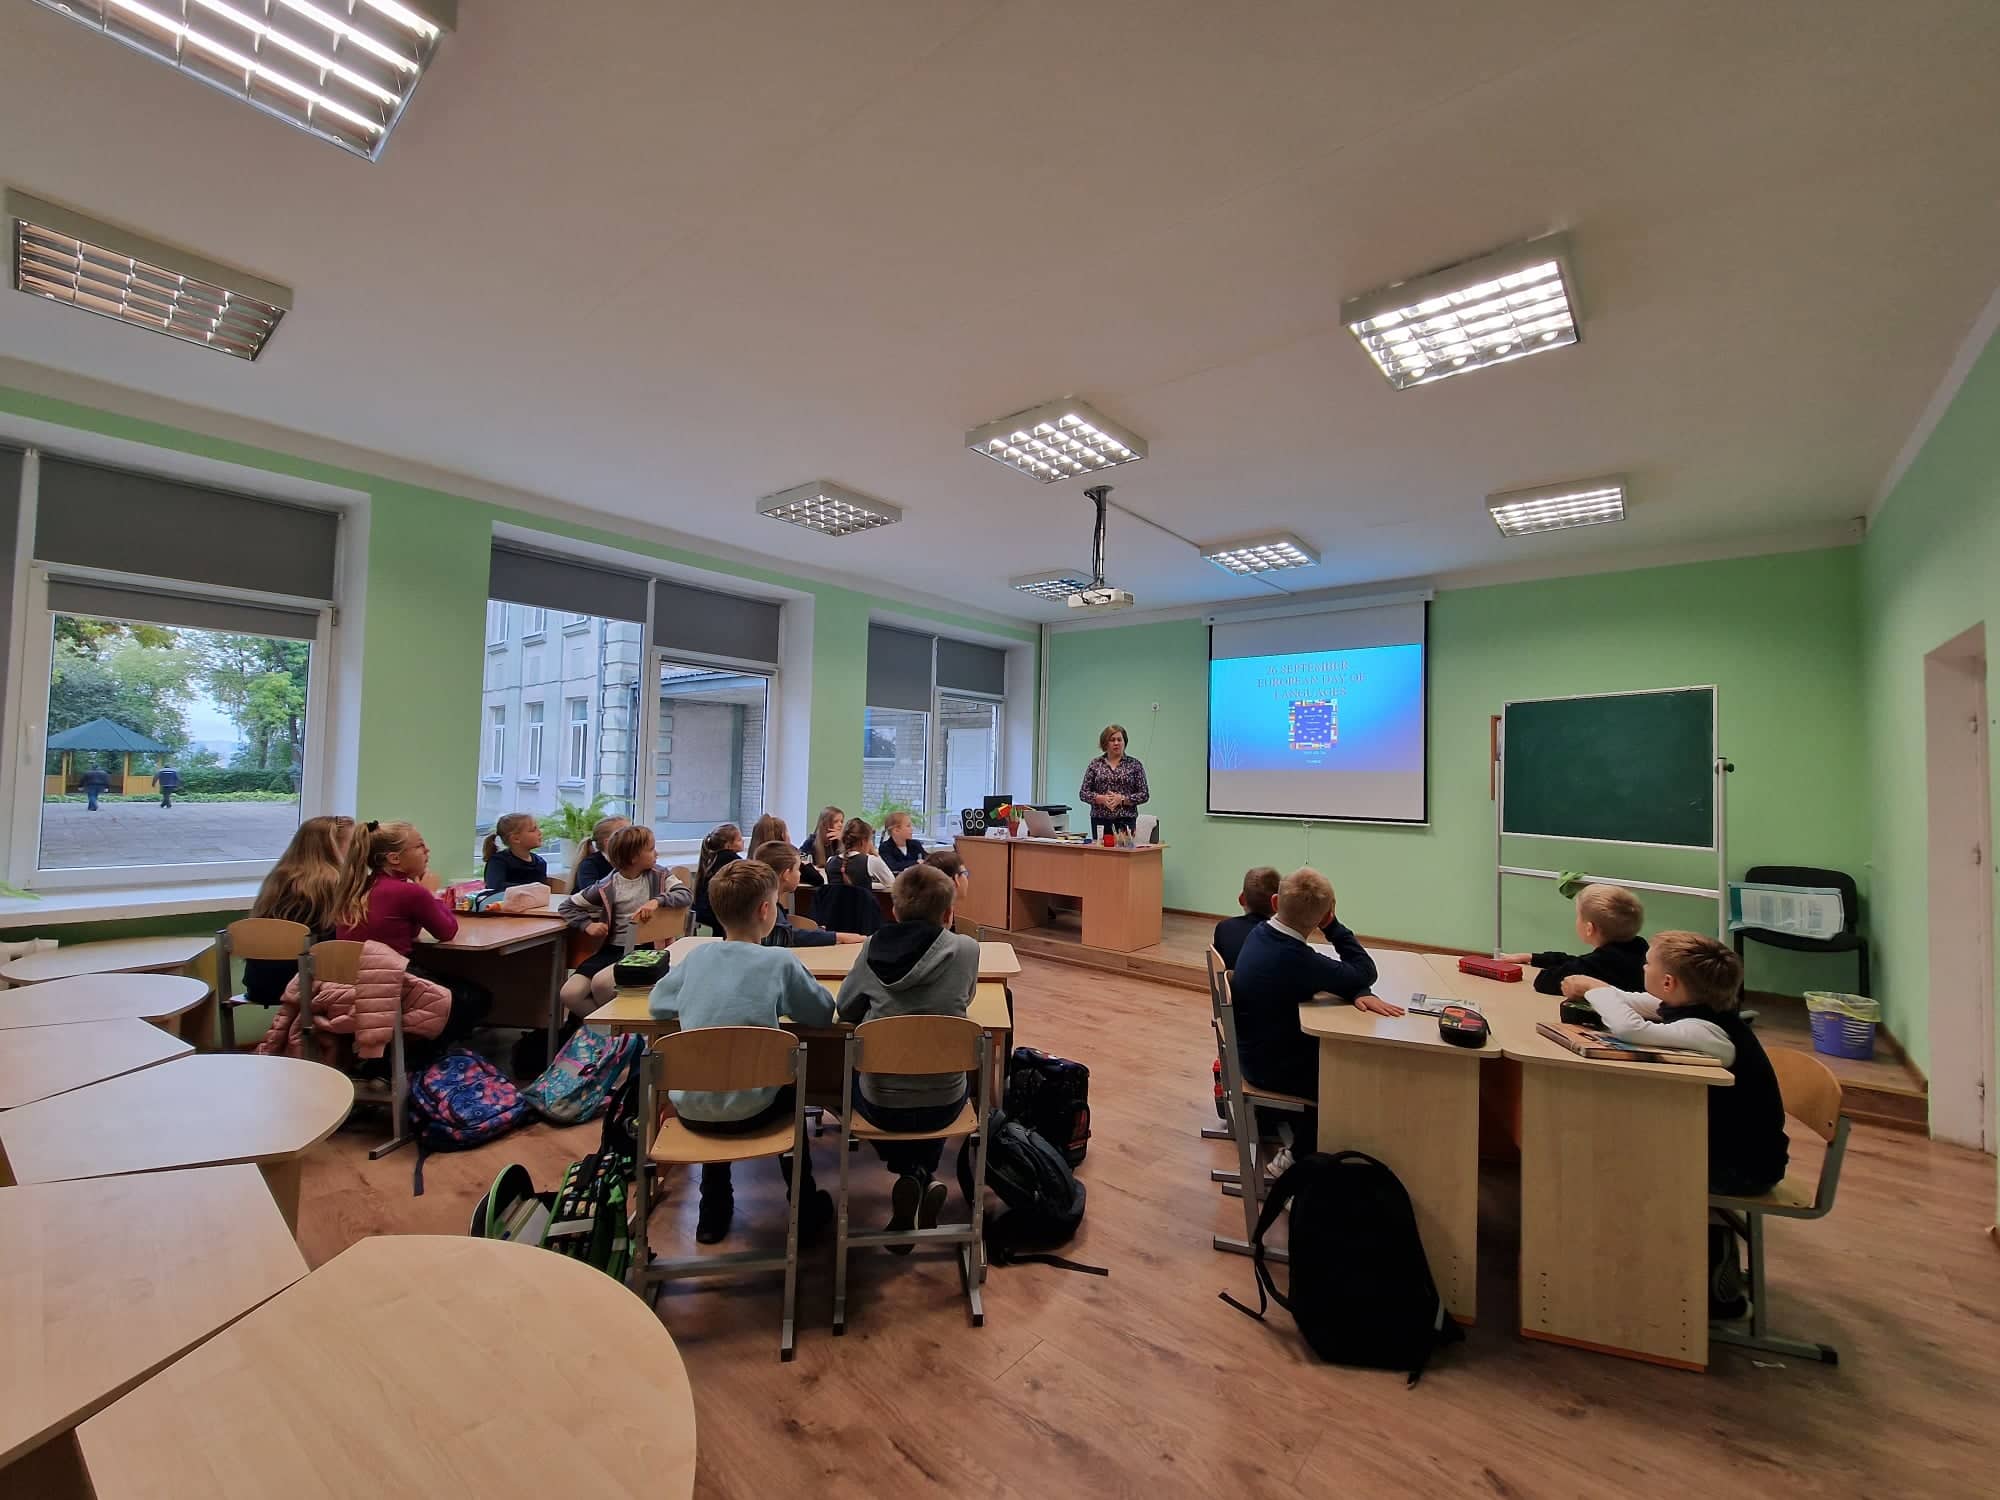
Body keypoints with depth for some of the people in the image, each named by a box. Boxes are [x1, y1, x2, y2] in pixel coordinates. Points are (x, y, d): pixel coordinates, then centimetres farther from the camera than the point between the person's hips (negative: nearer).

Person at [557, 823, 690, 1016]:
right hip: (613, 948, 3)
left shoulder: (658, 875, 2)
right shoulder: (608, 886, 1)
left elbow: (687, 894, -11)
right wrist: (588, 925, -6)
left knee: (601, 982, -28)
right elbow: (566, 906, 11)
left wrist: (657, 901, -26)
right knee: (569, 994, -14)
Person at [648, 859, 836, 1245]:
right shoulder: (780, 961, -13)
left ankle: (714, 1212, 40)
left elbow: (657, 1004, 13)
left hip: (689, 1107, 4)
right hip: (746, 1110, -3)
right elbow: (823, 1014, -4)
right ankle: (806, 1211, 35)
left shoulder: (697, 956, 0)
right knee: (790, 1089, 28)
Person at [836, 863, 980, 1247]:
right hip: (943, 1104, 1)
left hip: (880, 1104, 0)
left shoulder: (872, 948, -11)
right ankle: (924, 1178, 20)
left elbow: (845, 1009, 3)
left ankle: (910, 1176, 20)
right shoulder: (967, 951, -13)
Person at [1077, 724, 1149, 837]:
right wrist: (1102, 798, -12)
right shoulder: (1095, 764, 7)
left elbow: (1144, 794, 1)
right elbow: (1083, 793, 5)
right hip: (1100, 821, 1)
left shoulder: (1134, 764, 3)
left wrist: (1122, 799, -13)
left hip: (1126, 821, -1)